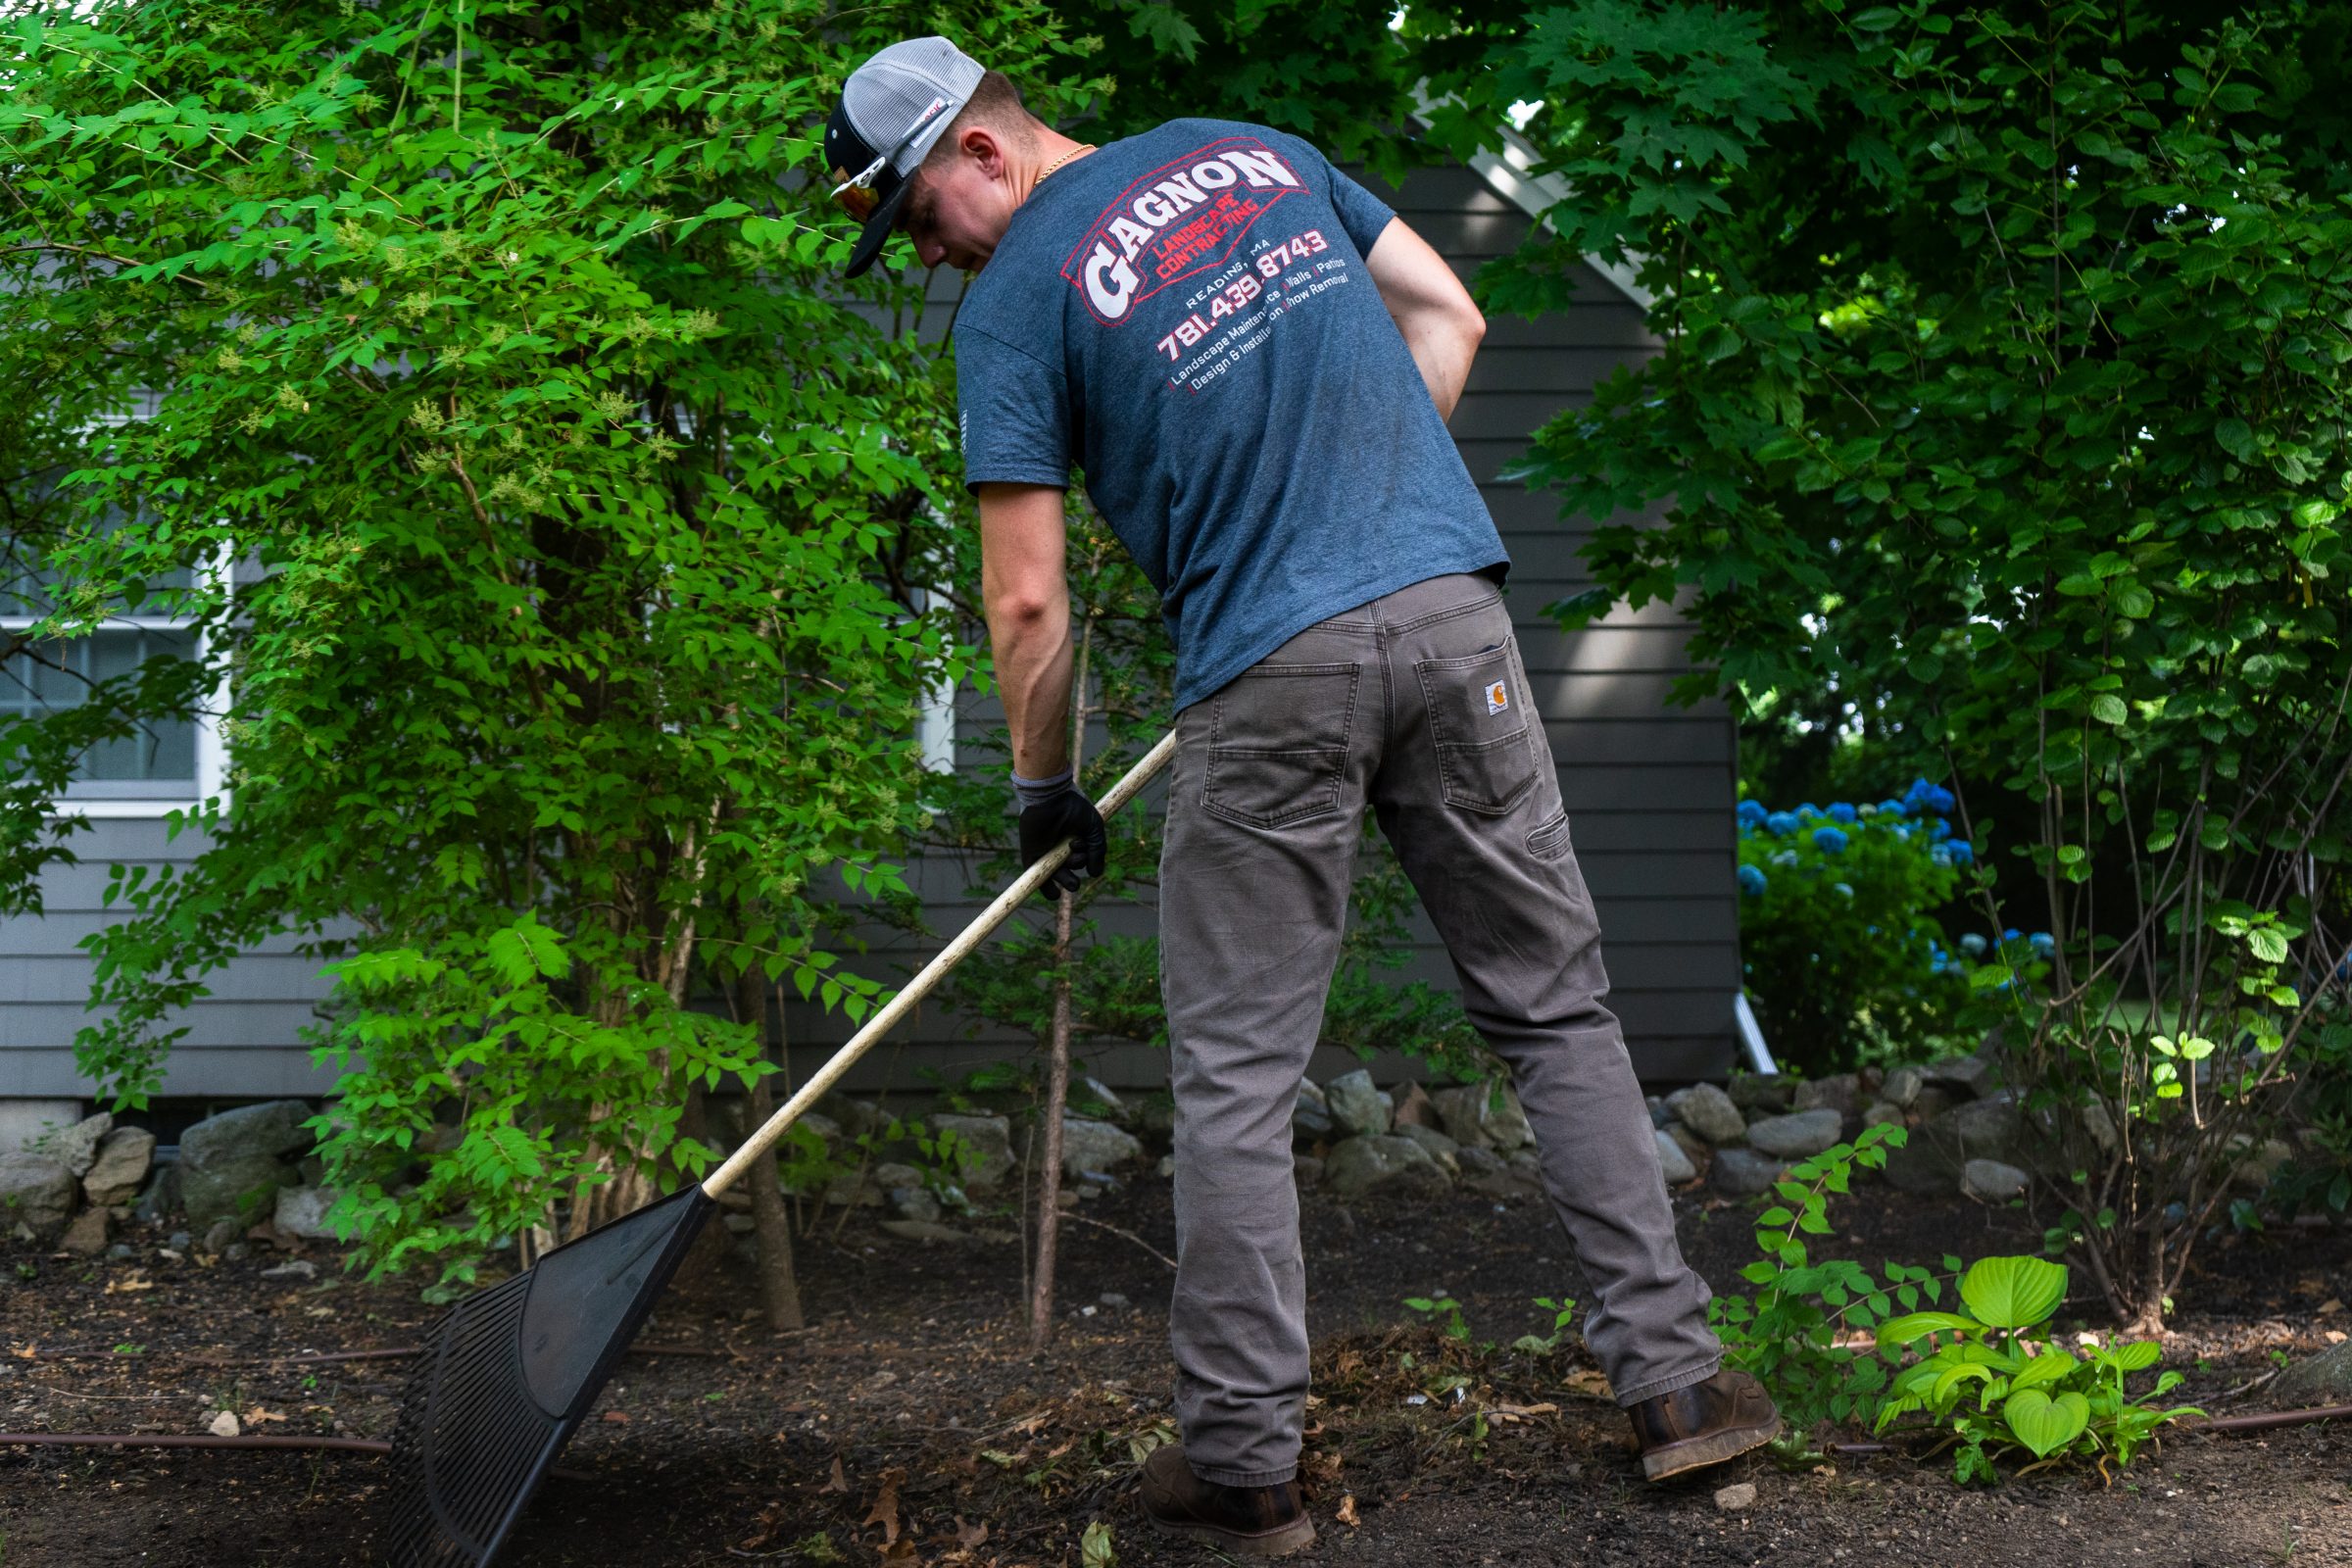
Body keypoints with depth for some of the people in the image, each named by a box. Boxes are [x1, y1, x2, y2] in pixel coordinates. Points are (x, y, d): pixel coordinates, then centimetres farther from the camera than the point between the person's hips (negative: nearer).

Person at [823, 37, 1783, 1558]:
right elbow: (1448, 316, 18)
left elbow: (1029, 600, -2)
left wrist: (1046, 789, 12)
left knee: (1237, 1079, 5)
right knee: (1556, 1006, 12)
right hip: (1455, 607, 5)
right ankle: (1676, 1379, 13)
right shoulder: (1256, 150, 15)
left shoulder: (1013, 307, -1)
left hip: (1269, 680, -5)